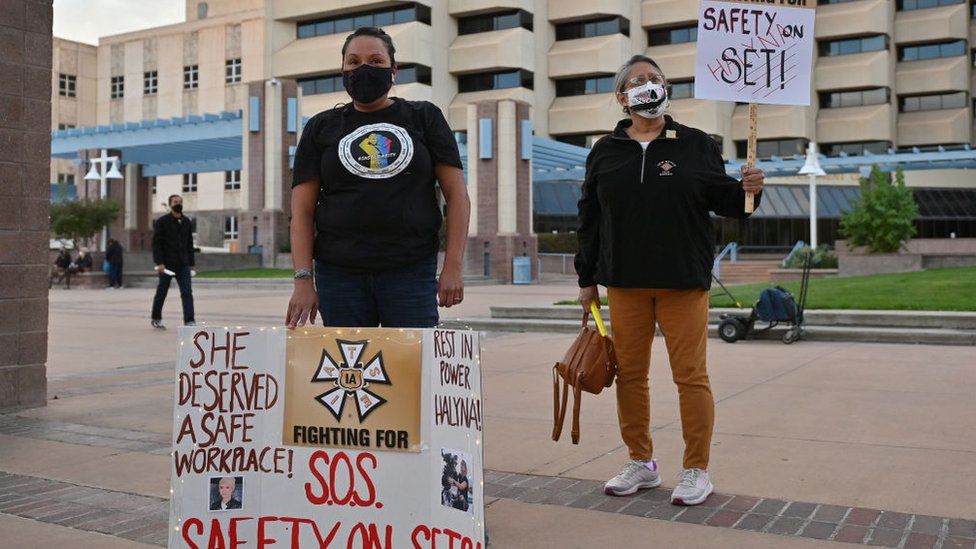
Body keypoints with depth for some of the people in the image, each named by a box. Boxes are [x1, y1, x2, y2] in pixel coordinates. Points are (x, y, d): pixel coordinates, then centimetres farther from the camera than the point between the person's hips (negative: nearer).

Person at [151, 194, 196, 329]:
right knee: (161, 293, 9)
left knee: (187, 292, -10)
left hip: (183, 265, 3)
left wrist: (191, 264, 12)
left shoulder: (187, 222, 10)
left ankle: (189, 321, -15)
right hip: (166, 264, -3)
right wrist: (159, 263, -18)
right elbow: (156, 244, -9)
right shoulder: (161, 222, -4)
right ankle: (156, 319, 26)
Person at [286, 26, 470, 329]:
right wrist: (303, 279, -5)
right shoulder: (321, 128, 13)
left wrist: (453, 267, -5)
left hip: (411, 271, -1)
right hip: (339, 274, 1)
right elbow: (302, 209, 7)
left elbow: (456, 193, 6)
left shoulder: (424, 117, 10)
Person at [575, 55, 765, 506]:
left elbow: (721, 198, 7)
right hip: (625, 283, 3)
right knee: (629, 373, 7)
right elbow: (589, 218, 11)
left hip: (684, 281, -2)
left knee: (690, 374, -2)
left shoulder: (695, 144, 5)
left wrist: (745, 191, -16)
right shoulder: (605, 151, 10)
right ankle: (641, 463, 22)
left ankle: (697, 471, 11)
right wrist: (587, 279, 9)